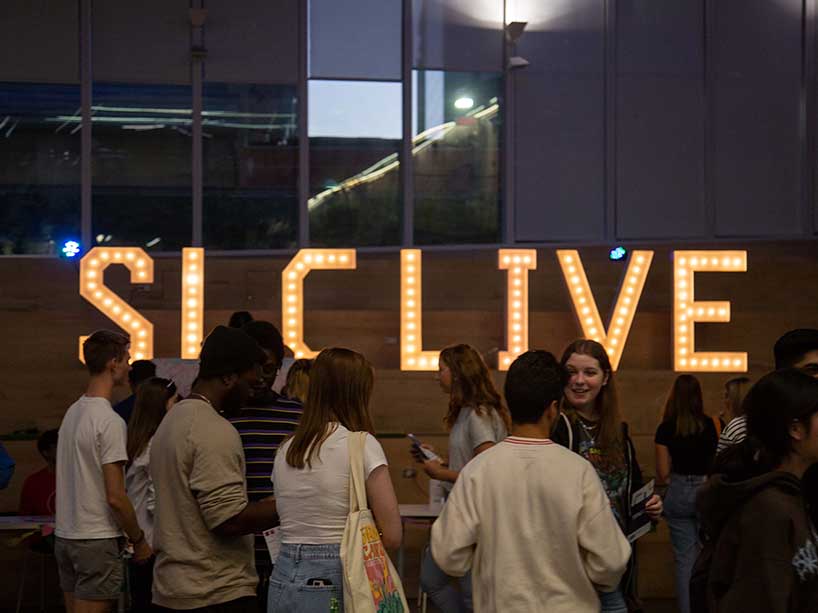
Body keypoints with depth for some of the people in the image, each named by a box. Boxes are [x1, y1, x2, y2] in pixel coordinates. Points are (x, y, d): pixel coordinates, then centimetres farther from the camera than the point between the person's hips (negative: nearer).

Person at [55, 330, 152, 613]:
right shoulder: (110, 421, -16)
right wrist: (139, 540, -5)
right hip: (97, 541, -8)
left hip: (65, 536, 9)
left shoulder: (72, 412, 10)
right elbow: (115, 497, -18)